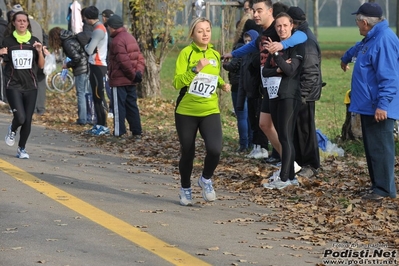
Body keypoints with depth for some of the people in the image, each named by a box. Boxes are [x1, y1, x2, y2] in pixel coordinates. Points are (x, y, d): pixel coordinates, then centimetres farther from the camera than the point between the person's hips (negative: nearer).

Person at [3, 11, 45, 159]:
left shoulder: (34, 41, 5)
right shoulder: (8, 41, 1)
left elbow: (41, 66, 7)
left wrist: (40, 52, -9)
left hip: (30, 86, 2)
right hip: (13, 86, -2)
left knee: (28, 120, 1)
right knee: (20, 117, -16)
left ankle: (22, 148, 20)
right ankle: (12, 130, 19)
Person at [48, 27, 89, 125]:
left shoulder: (67, 43, -14)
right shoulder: (71, 38, 13)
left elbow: (76, 58, -19)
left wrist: (67, 65, -4)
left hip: (80, 69, -9)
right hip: (86, 68, 9)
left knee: (81, 94, -3)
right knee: (84, 93, 14)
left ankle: (82, 119, 0)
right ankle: (87, 117, 18)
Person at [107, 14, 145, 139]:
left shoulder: (117, 41, -15)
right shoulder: (130, 38, 14)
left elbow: (124, 61, -22)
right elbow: (140, 58, 11)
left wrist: (133, 75, -13)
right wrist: (139, 72, 0)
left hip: (119, 80, -9)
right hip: (131, 81, 9)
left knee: (119, 107, -3)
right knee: (132, 106, 12)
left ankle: (119, 133, -1)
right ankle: (136, 132, 13)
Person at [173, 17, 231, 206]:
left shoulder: (215, 55, 6)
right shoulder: (186, 53, -9)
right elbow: (177, 83, -16)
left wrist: (222, 84, 5)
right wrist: (196, 69, -27)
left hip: (210, 111, 2)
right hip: (186, 111, -2)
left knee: (215, 149, -18)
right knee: (187, 153, 7)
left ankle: (206, 179, 11)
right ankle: (185, 189, 32)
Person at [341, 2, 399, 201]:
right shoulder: (371, 39, 15)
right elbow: (358, 49, 40)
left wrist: (383, 104, -29)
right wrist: (346, 58, 60)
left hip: (378, 108, -11)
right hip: (369, 105, 11)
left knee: (380, 147, -7)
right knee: (372, 147, 14)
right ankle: (378, 184, 20)